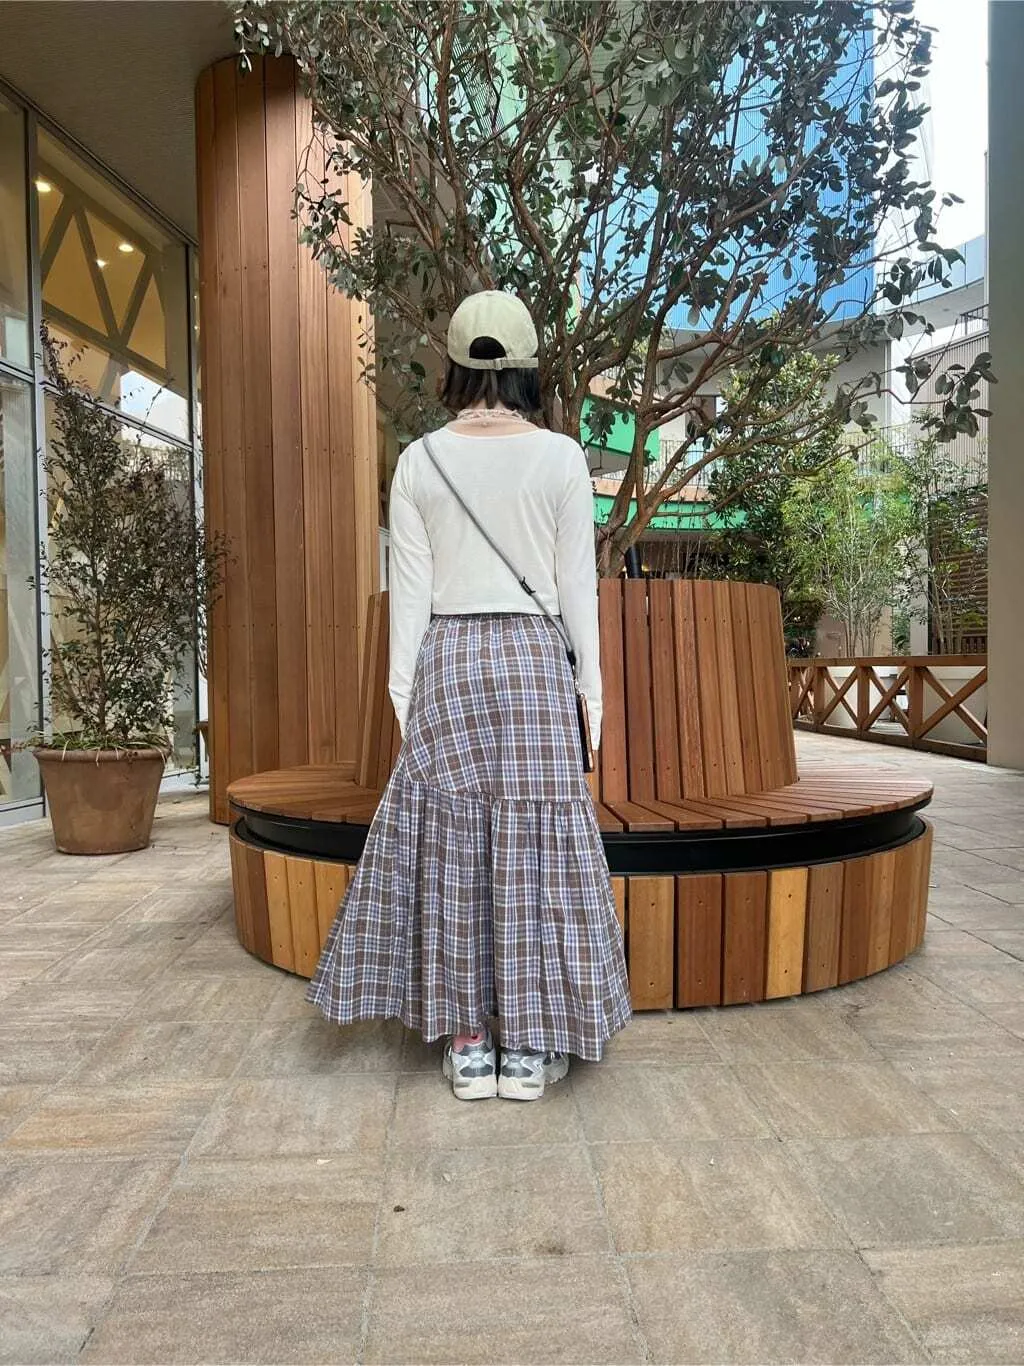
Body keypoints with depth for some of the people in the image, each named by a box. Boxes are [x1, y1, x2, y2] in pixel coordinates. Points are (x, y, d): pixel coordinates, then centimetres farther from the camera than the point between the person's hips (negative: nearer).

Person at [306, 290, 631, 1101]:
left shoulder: (419, 461, 3)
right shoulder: (562, 457, 0)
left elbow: (410, 590, 1)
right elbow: (578, 586, -1)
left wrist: (404, 694, 6)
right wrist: (591, 696, 5)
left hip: (446, 662, 1)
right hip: (535, 659, -1)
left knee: (451, 849, 7)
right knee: (533, 845, 5)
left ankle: (467, 1048, 15)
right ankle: (527, 1048, 14)